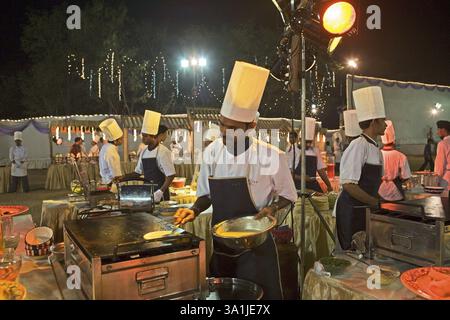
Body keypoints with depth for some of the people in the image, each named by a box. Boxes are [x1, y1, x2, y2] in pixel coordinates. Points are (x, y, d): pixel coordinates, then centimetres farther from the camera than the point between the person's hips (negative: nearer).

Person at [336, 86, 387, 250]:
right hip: (352, 211, -8)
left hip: (366, 209, 8)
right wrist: (376, 202, -16)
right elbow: (348, 184, -24)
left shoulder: (375, 148, 9)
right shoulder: (359, 146, -18)